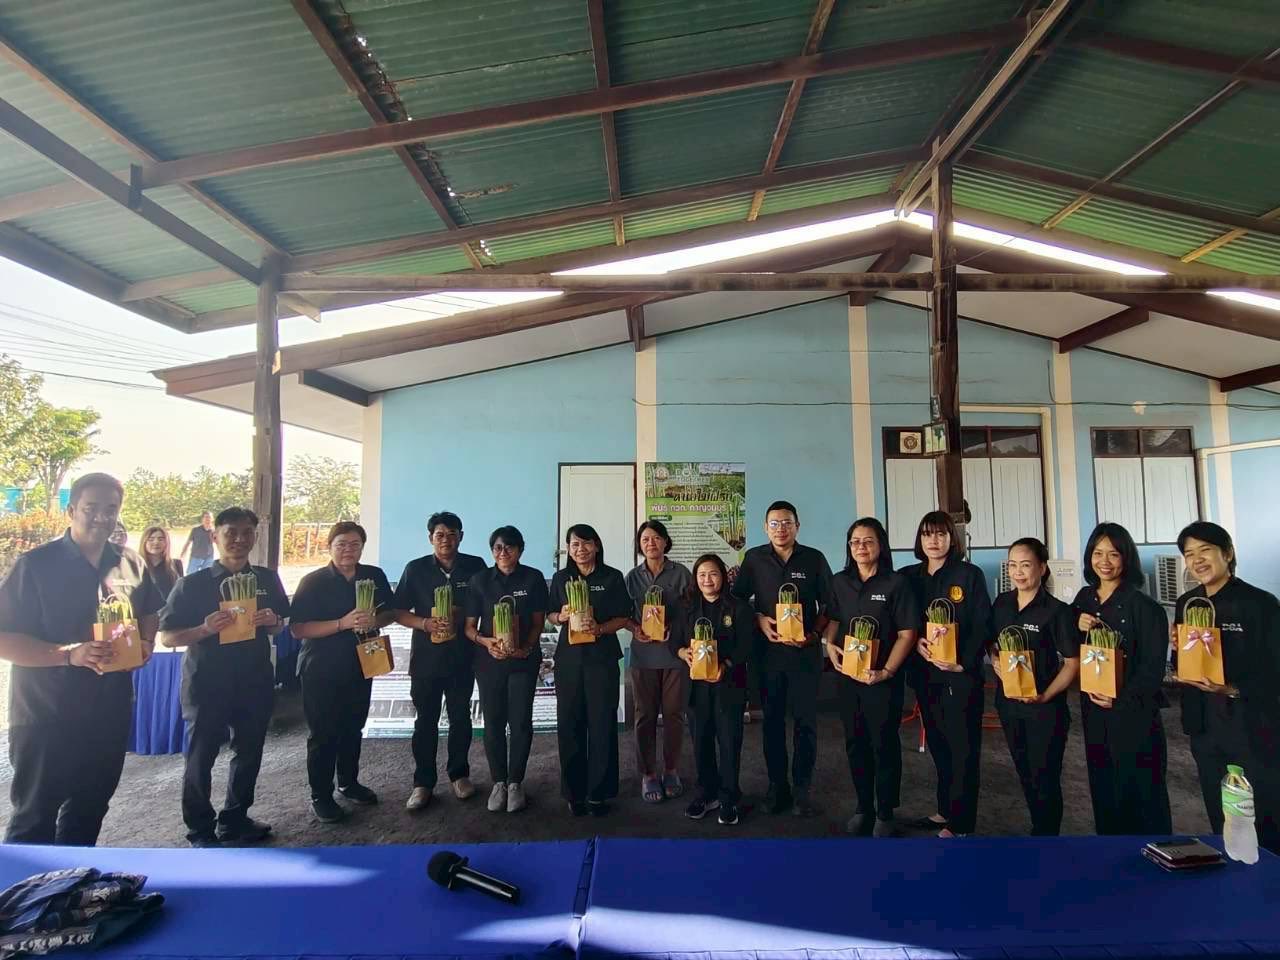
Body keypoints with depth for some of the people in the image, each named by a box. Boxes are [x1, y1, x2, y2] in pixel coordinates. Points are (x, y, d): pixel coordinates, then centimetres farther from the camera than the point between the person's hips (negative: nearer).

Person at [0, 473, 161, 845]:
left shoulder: (132, 565, 2)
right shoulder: (36, 564, -12)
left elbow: (148, 613, 19)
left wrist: (145, 643, -1)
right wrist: (70, 653, -27)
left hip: (109, 714, 5)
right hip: (45, 716, -5)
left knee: (89, 812, 21)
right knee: (34, 819, 8)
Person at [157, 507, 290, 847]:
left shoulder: (267, 580, 4)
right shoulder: (193, 583, -8)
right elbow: (167, 637, -7)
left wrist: (272, 621, -10)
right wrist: (205, 629, -25)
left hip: (254, 682, 4)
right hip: (207, 684, -4)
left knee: (249, 753, 15)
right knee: (201, 757, 8)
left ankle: (234, 820, 34)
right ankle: (200, 831, 27)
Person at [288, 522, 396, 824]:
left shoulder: (375, 576, 1)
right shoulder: (313, 581, -11)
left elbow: (391, 613, 8)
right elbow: (297, 628, -17)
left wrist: (375, 620, -15)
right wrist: (343, 623, -27)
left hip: (360, 667, 4)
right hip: (321, 671, -4)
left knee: (353, 728, 17)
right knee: (323, 734, 3)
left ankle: (349, 782, 35)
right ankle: (320, 796, 18)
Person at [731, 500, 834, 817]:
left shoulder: (814, 559, 1)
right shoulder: (754, 558, 3)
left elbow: (829, 604, 4)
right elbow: (738, 599, 7)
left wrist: (813, 634, -9)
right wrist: (759, 620, -9)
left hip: (805, 651, -1)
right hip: (768, 650, 1)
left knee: (805, 721, 4)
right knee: (772, 720, 9)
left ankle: (801, 789, 17)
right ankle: (777, 786, 22)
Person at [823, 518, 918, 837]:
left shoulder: (896, 583, -9)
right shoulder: (839, 582, 4)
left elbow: (907, 633, -10)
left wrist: (886, 671, -17)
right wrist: (830, 644, -4)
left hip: (882, 678, -4)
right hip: (847, 675, 4)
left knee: (884, 744, 7)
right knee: (855, 743, 14)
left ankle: (885, 814, 24)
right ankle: (863, 807, 31)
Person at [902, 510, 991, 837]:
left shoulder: (970, 575, -4)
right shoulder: (909, 576, 6)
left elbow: (982, 626, -8)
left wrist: (963, 663, -17)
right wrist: (916, 643, -12)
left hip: (961, 674, -4)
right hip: (925, 673, 4)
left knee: (963, 746, 2)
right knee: (937, 743, 14)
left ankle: (960, 822, 12)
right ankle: (945, 809, 28)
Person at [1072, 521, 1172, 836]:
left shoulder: (1143, 606, -9)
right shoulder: (1082, 600, 8)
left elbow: (1153, 666, -11)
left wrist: (1122, 700, -19)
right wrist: (1078, 628, -5)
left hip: (1133, 713, -5)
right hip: (1093, 711, 5)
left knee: (1140, 792, 3)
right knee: (1103, 792, 14)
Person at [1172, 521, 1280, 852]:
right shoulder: (1186, 604, 5)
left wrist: (1233, 689, -26)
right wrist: (1178, 650, -9)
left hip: (1251, 728, -5)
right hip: (1204, 727, 5)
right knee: (1221, 822, 17)